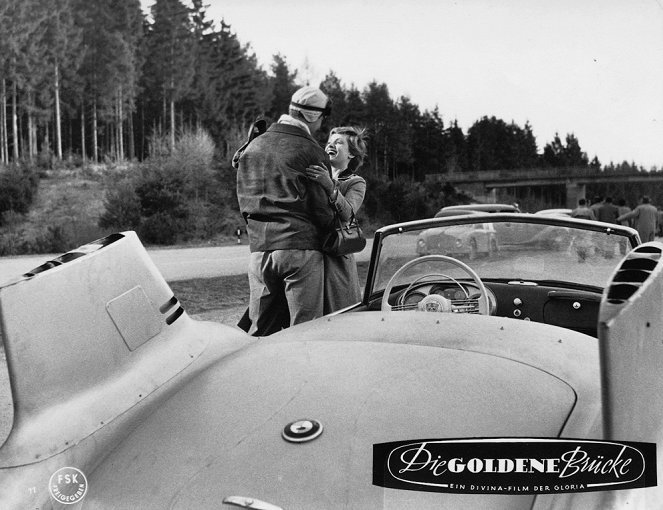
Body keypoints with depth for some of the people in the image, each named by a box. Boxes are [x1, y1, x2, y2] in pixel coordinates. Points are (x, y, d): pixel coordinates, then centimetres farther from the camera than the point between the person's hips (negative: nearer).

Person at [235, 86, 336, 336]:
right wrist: (332, 230, 13)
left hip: (259, 248, 6)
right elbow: (321, 209, -6)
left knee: (260, 331, 13)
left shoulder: (251, 147, 14)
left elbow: (244, 202, 16)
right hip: (300, 248, -5)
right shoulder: (310, 151, -4)